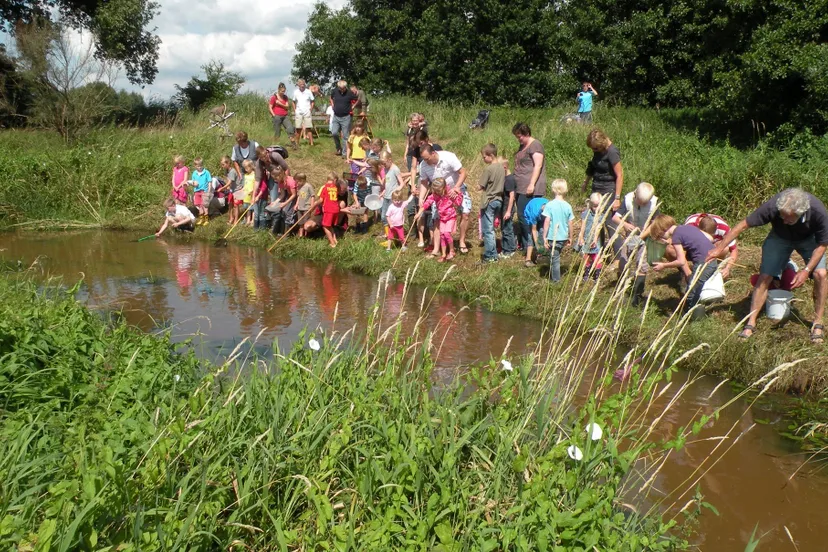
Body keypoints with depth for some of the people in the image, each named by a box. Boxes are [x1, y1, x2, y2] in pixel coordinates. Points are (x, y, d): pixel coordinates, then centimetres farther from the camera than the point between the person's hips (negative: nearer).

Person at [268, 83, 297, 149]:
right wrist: (274, 115, -14)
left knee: (291, 128, -10)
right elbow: (270, 107, -3)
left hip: (285, 116, 4)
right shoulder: (274, 97, -4)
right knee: (277, 133, -2)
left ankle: (293, 144, -9)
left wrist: (280, 104, -12)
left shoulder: (285, 97, 10)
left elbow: (287, 106, 4)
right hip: (277, 116, -4)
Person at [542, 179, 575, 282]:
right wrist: (570, 237, 15)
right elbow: (570, 224, 3)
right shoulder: (568, 206, -3)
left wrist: (544, 237, -10)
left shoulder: (549, 205, -14)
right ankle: (553, 276, 33)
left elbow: (547, 222, -16)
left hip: (553, 237, -4)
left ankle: (556, 279, 9)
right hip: (563, 237, 4)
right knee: (556, 256, 22)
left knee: (554, 258, 5)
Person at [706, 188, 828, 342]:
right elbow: (743, 225, -27)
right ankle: (751, 323, -4)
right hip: (779, 237, 0)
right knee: (764, 277, -11)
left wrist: (806, 270, -30)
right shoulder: (772, 207, -39)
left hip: (808, 239, 0)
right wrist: (720, 248, -28)